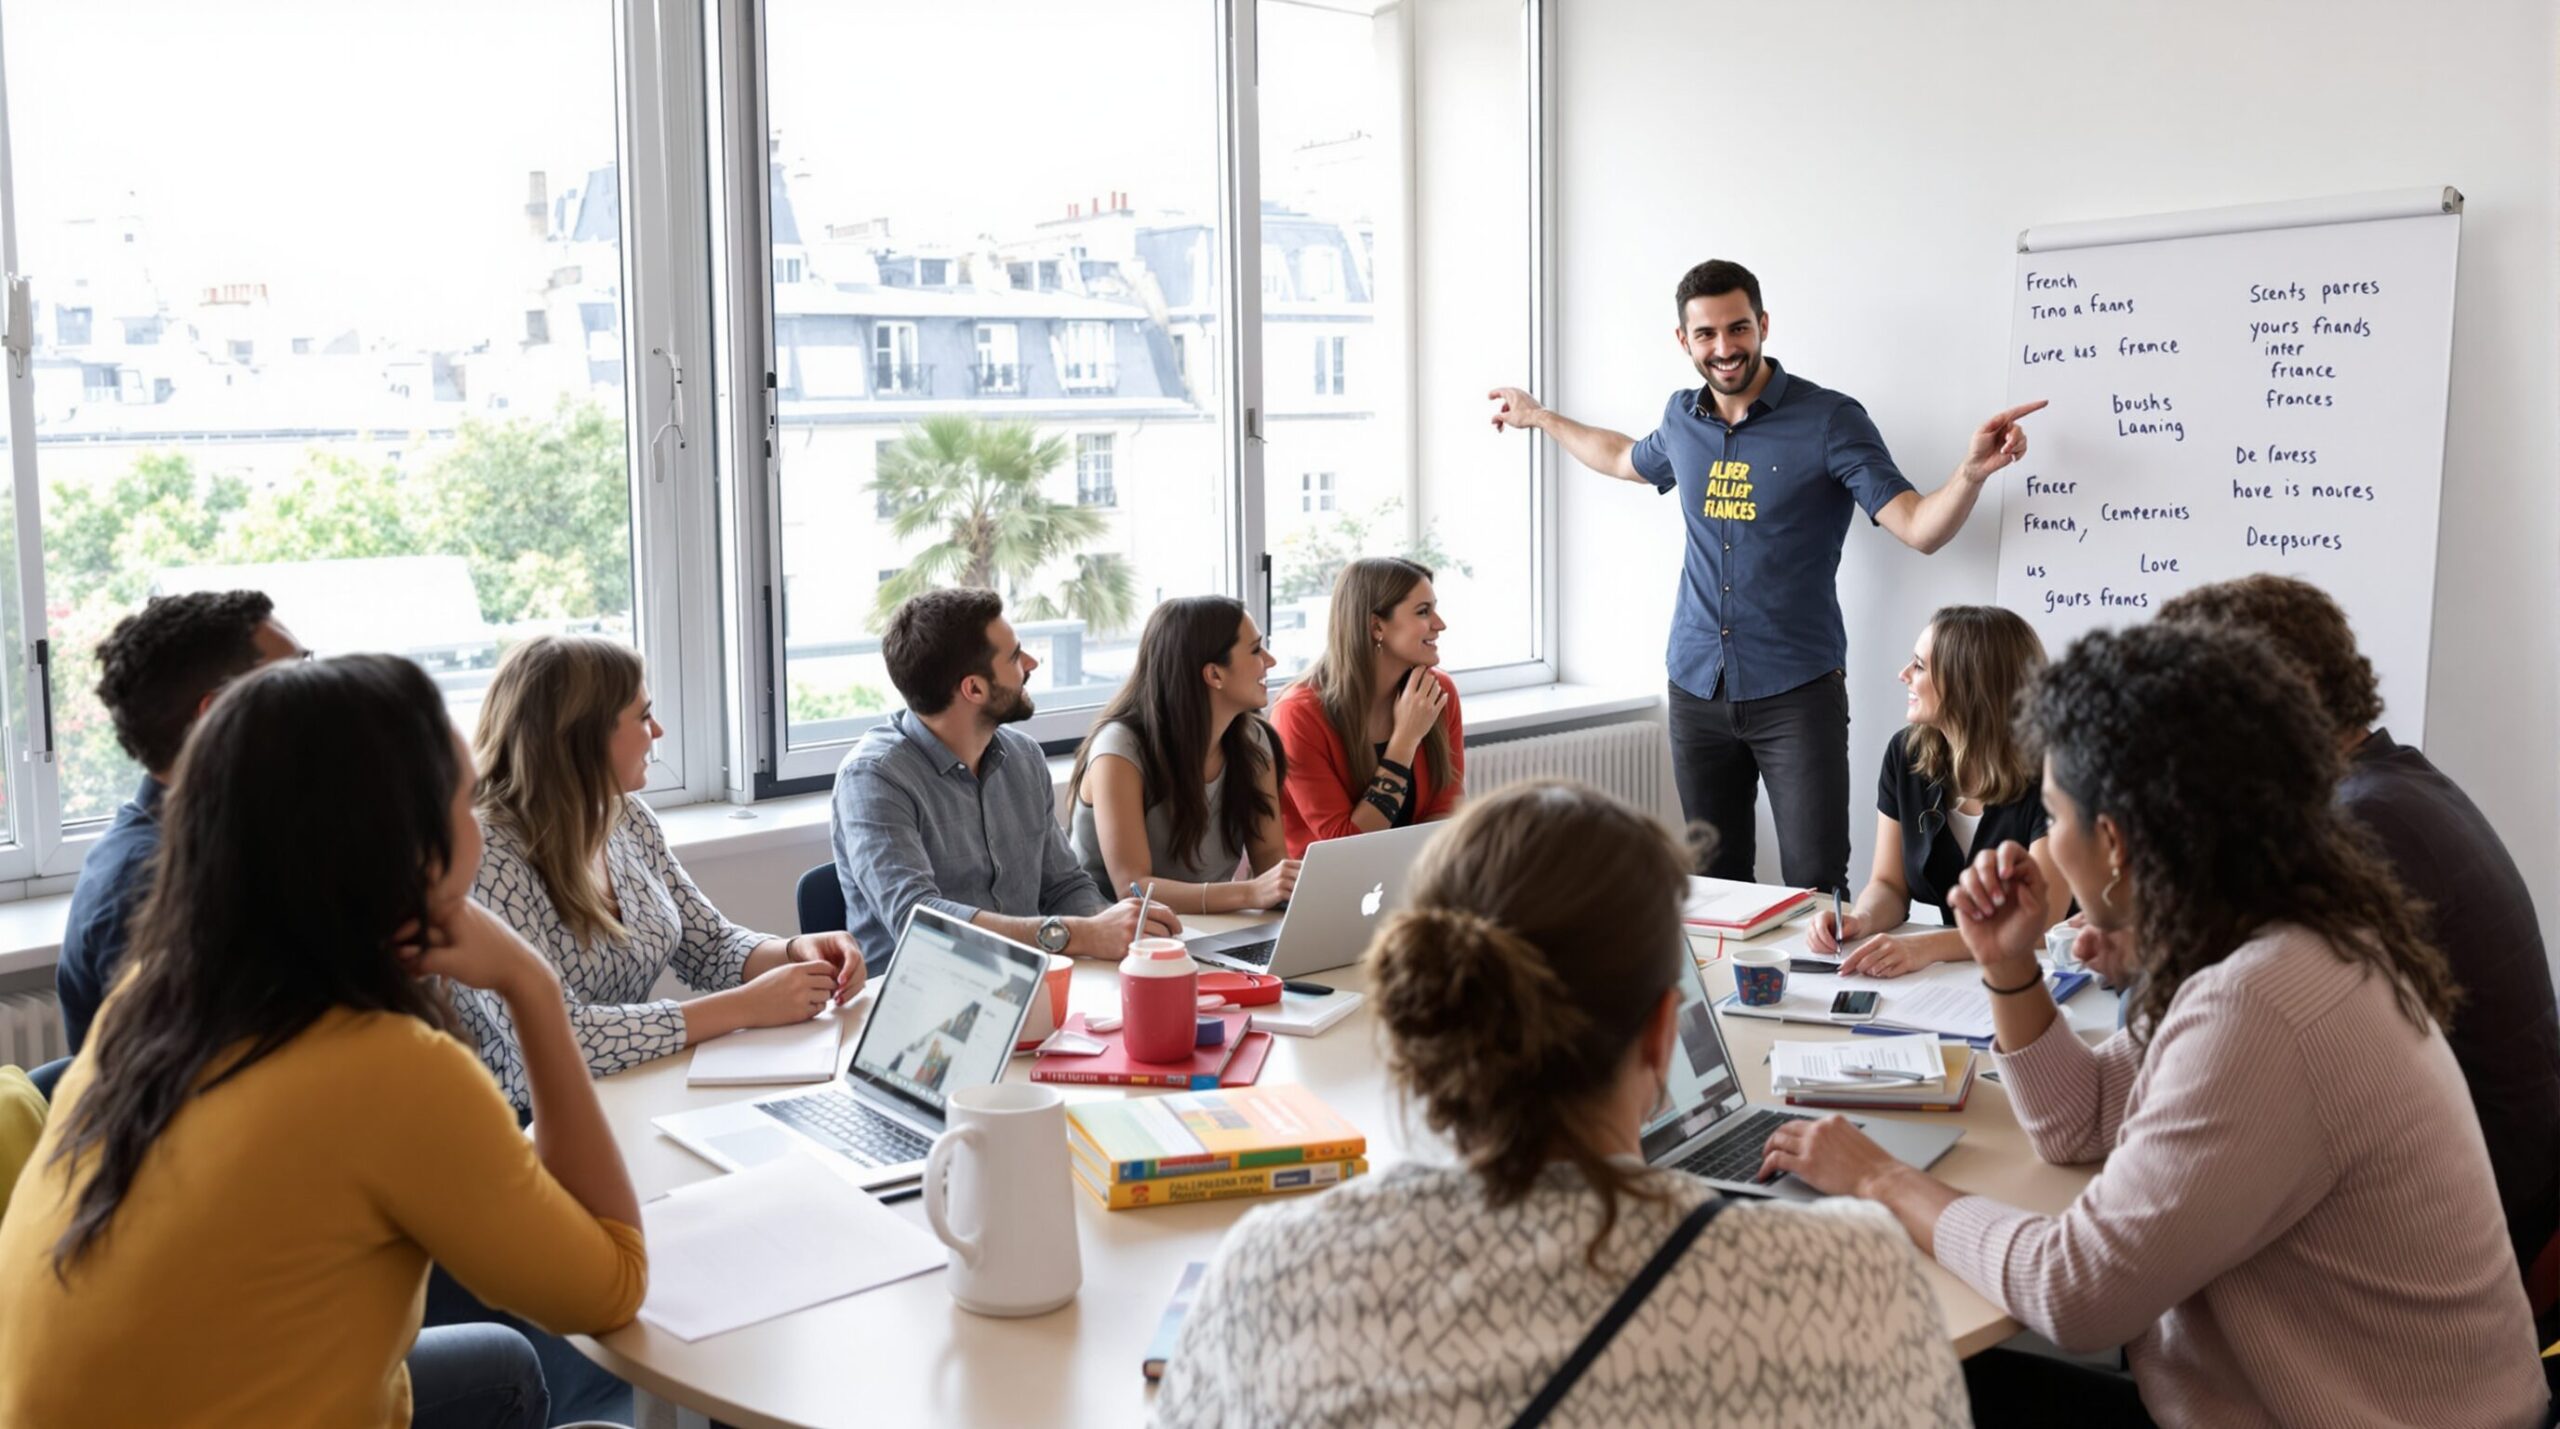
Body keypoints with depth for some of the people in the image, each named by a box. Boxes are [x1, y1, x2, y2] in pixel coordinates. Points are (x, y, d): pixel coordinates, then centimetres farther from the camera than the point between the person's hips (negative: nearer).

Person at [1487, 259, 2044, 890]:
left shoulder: (1828, 419, -8)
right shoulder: (1683, 418, 7)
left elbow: (1919, 528, -14)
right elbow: (1627, 459, 31)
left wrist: (1972, 471, -33)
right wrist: (1539, 417, 38)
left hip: (1797, 693, -5)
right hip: (1697, 689, 5)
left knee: (1816, 886, -9)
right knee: (1713, 881, 13)